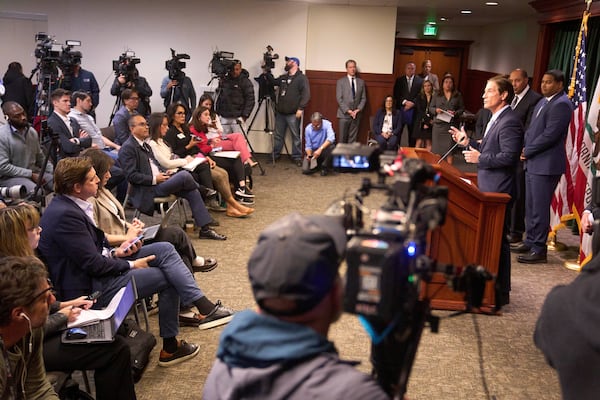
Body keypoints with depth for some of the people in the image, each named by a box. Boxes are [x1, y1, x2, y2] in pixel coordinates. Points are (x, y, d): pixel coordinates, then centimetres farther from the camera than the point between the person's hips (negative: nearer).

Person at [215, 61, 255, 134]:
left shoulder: (245, 82, -3)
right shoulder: (224, 80, 13)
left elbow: (250, 100, -8)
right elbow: (219, 98, 20)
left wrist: (245, 116, -15)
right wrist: (217, 113, 14)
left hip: (237, 119, -5)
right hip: (224, 118, 5)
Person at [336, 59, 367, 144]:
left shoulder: (361, 82, 12)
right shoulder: (341, 81, 3)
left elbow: (363, 98, 10)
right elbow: (339, 98, -4)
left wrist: (358, 109, -7)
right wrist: (348, 110, -13)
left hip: (356, 114, 2)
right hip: (344, 114, -2)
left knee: (353, 138, 2)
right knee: (343, 138, 0)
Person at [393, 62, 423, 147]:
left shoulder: (420, 80, 6)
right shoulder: (399, 80, 10)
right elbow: (396, 94, 3)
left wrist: (412, 103, -10)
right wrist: (404, 102, -9)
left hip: (414, 109, 0)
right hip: (401, 108, 1)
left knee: (412, 132, 1)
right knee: (398, 131, -2)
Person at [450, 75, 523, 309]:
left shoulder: (509, 121, -18)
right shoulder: (497, 119, 14)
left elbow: (509, 157, -25)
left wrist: (479, 159, -17)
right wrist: (468, 143, 9)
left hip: (498, 191, -10)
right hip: (489, 188, 10)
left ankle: (499, 293, 9)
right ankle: (492, 284, 30)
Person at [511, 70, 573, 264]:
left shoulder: (561, 104, -13)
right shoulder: (543, 101, 17)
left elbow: (550, 135, -19)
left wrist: (527, 151, -11)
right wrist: (525, 148, 4)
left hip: (546, 164, -10)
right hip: (533, 162, 10)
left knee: (540, 208, -4)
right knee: (530, 206, 16)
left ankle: (539, 249, 3)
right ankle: (530, 242, 27)